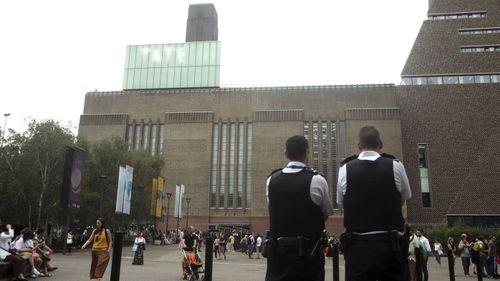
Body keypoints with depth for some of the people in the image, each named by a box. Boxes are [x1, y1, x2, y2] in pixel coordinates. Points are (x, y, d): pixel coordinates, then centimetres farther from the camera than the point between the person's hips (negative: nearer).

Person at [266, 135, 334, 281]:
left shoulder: (271, 180, 0)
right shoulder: (317, 181, -11)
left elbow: (273, 211, 8)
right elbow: (326, 214, 3)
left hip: (277, 251, 3)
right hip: (308, 253, -3)